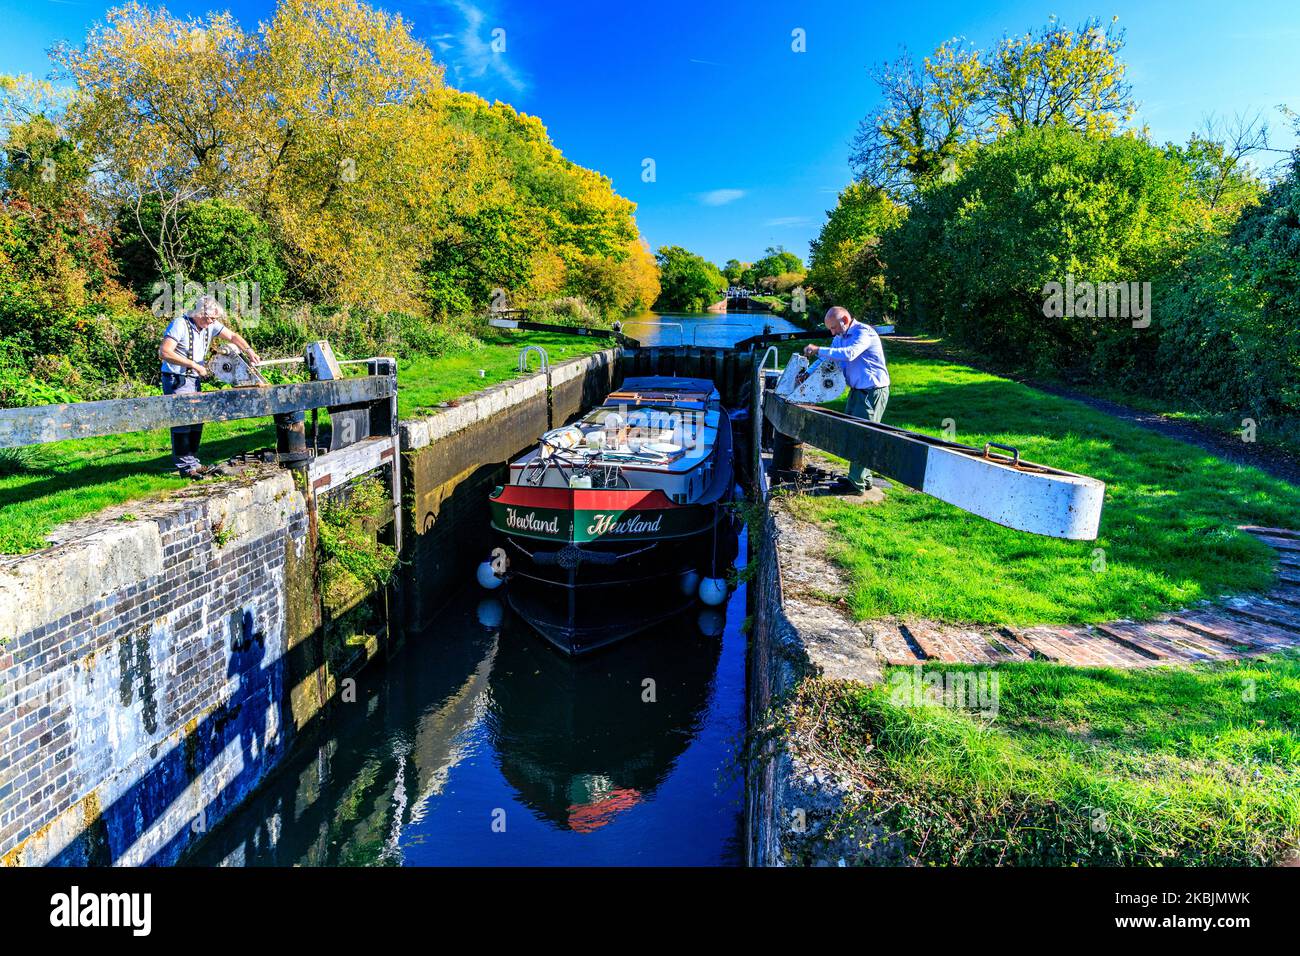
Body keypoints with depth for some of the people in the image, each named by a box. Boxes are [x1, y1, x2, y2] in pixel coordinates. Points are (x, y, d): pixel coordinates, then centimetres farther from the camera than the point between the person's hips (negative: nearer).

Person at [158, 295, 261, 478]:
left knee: (197, 421, 9)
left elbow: (232, 336, 6)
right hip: (176, 380, -8)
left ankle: (193, 462, 17)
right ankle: (185, 467, -5)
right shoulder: (180, 325, -17)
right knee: (182, 422, -8)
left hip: (194, 380, 8)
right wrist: (194, 365, -24)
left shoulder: (211, 325, 3)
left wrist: (248, 350, -13)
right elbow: (164, 353, -23)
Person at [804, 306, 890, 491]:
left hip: (873, 391, -10)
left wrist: (819, 350, -34)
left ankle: (857, 483, -4)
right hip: (857, 390, 10)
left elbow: (849, 354, -35)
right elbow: (827, 360, 15)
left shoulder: (864, 333, -19)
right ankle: (863, 478, 21)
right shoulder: (840, 337, 11)